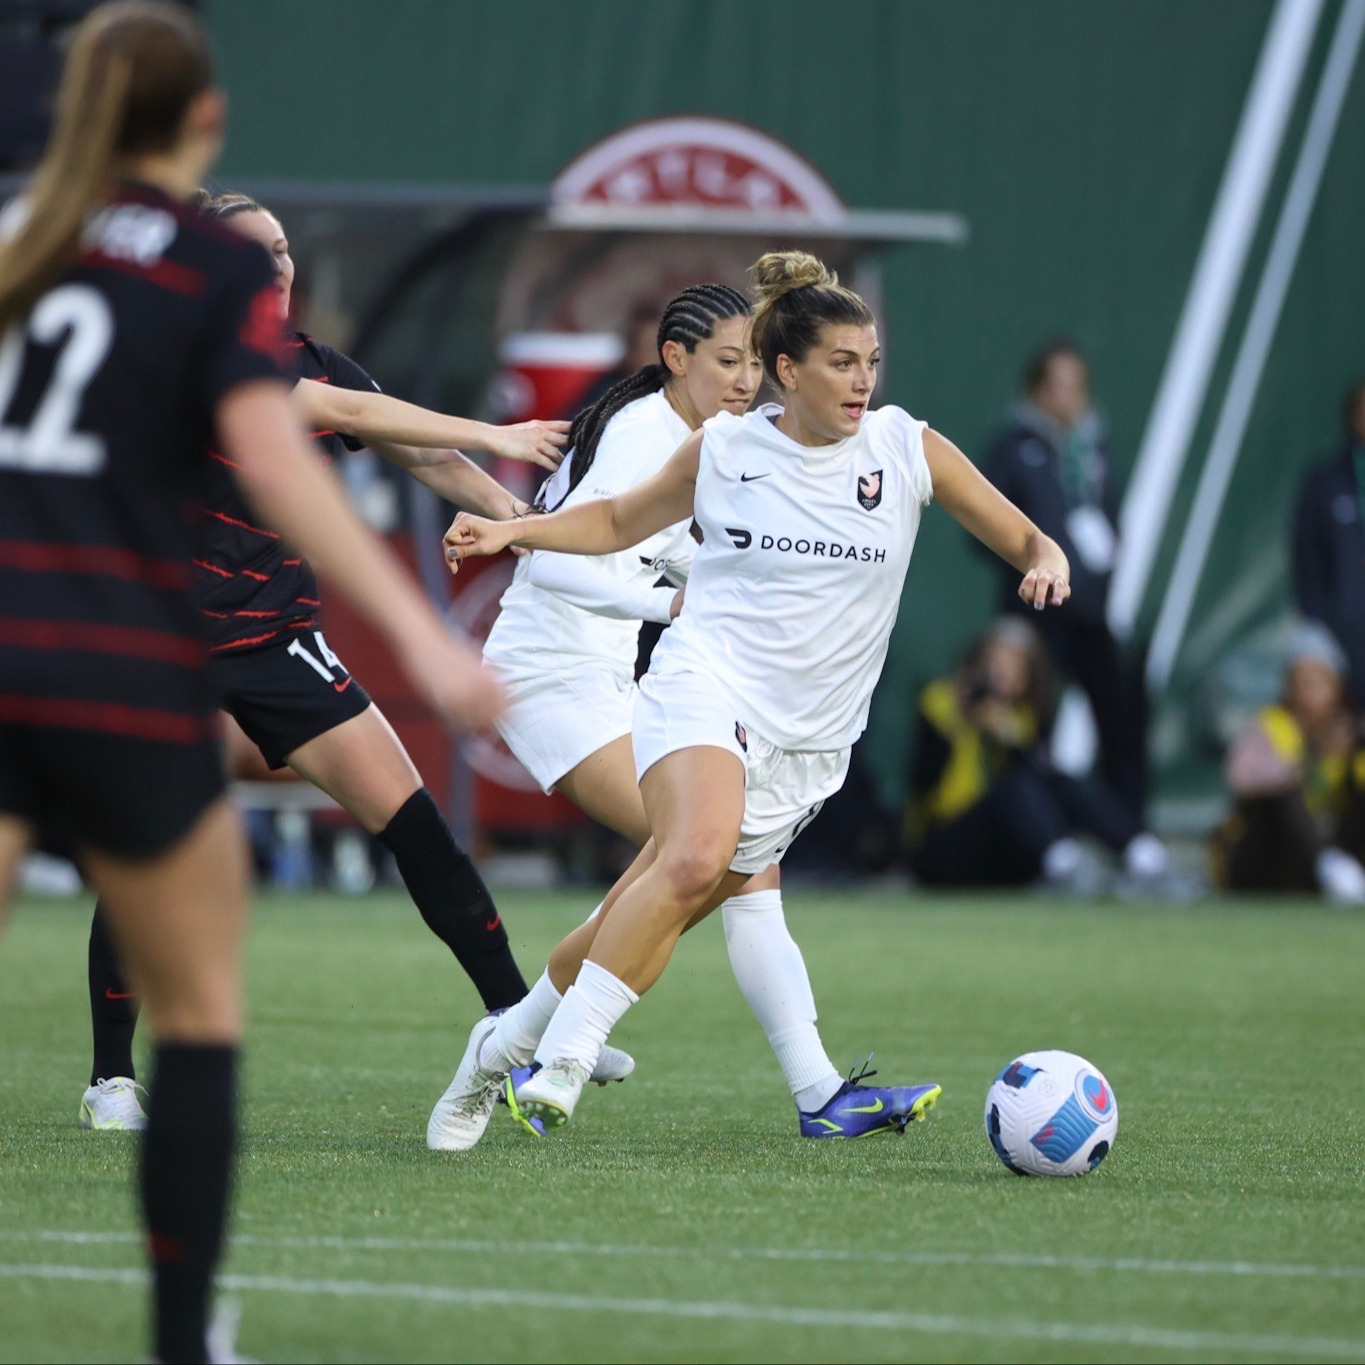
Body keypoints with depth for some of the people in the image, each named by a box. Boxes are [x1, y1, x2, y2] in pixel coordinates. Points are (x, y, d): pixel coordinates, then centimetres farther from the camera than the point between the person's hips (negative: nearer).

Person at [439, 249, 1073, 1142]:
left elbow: (1026, 542, 9)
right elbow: (619, 522, 19)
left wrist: (1046, 565, -15)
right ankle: (563, 1056, -26)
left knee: (655, 914, 2)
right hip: (705, 688, -2)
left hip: (806, 738, 2)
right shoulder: (724, 449, 3)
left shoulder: (909, 450, 3)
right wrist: (509, 530, 5)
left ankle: (509, 1044, 25)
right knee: (697, 856, -31)